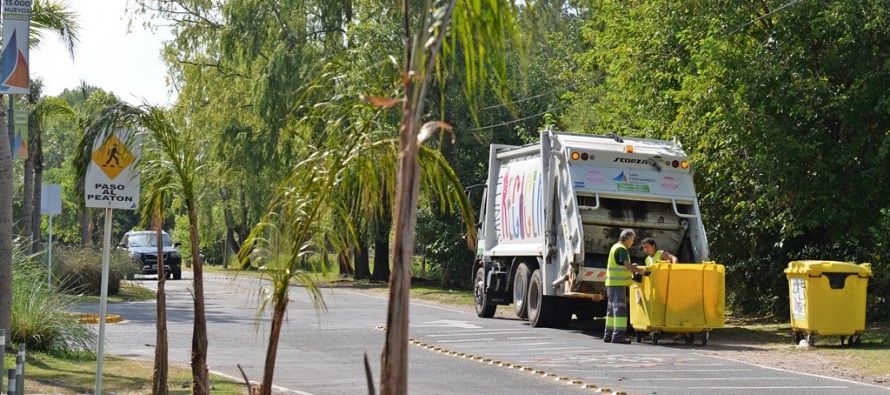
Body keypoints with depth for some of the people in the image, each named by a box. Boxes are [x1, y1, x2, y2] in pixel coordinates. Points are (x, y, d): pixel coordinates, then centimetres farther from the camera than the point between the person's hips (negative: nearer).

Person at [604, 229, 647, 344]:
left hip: (611, 283, 10)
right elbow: (627, 265, -24)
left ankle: (608, 334, 18)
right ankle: (618, 335, -15)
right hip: (618, 283, -10)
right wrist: (639, 271, -16)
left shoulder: (615, 247, 17)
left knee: (612, 309, 14)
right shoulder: (622, 249, -14)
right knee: (620, 308, -11)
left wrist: (633, 269, 16)